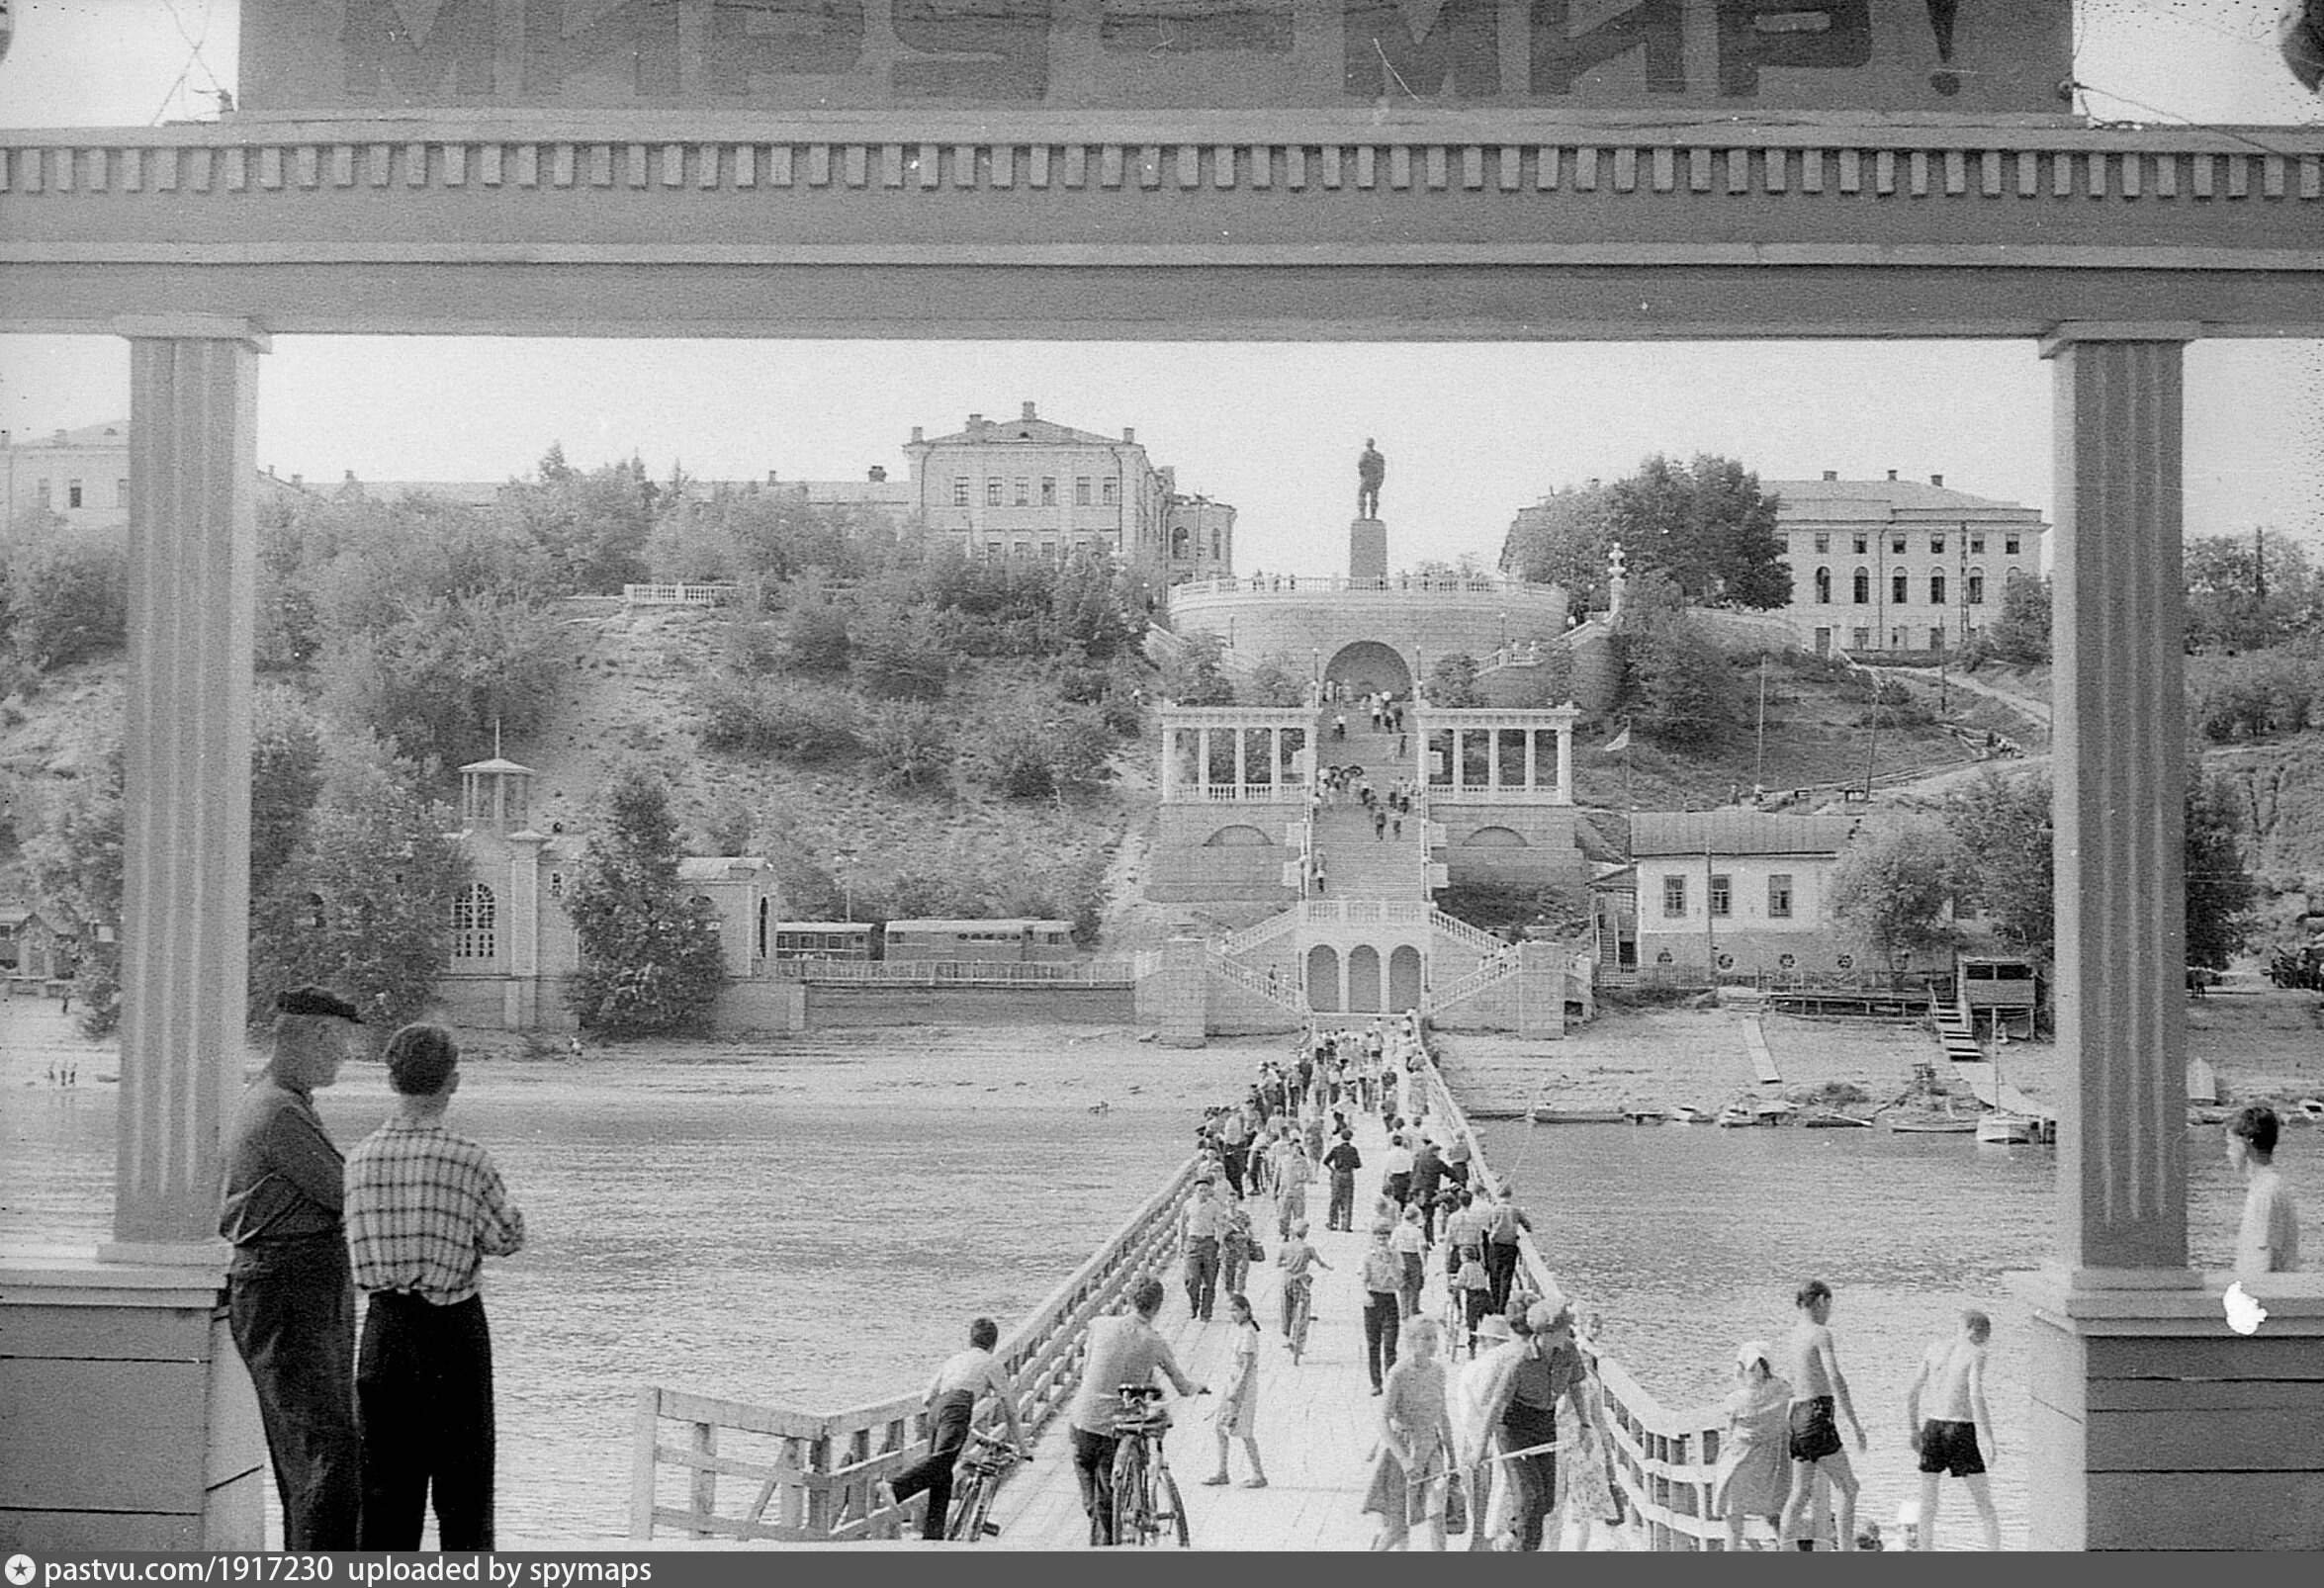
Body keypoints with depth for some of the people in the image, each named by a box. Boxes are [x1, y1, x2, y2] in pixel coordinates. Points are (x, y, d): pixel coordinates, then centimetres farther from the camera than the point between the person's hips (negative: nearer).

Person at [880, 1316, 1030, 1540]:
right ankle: (895, 1488, -47)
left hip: (936, 1410, 6)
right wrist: (1023, 1447, 33)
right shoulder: (992, 1363, 24)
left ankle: (932, 1535, 3)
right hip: (958, 1406, -6)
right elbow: (1009, 1411, 25)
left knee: (942, 1477, 9)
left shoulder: (954, 1359, 36)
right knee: (942, 1458, -25)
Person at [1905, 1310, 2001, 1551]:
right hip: (1961, 1431, -4)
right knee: (1984, 1504, 3)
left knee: (1927, 1504, 12)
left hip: (1932, 1428, 4)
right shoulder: (1975, 1354, -5)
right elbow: (1976, 1398, -17)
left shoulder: (1935, 1349, 9)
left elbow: (1911, 1393, 11)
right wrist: (1990, 1439, -14)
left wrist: (1913, 1428, 21)